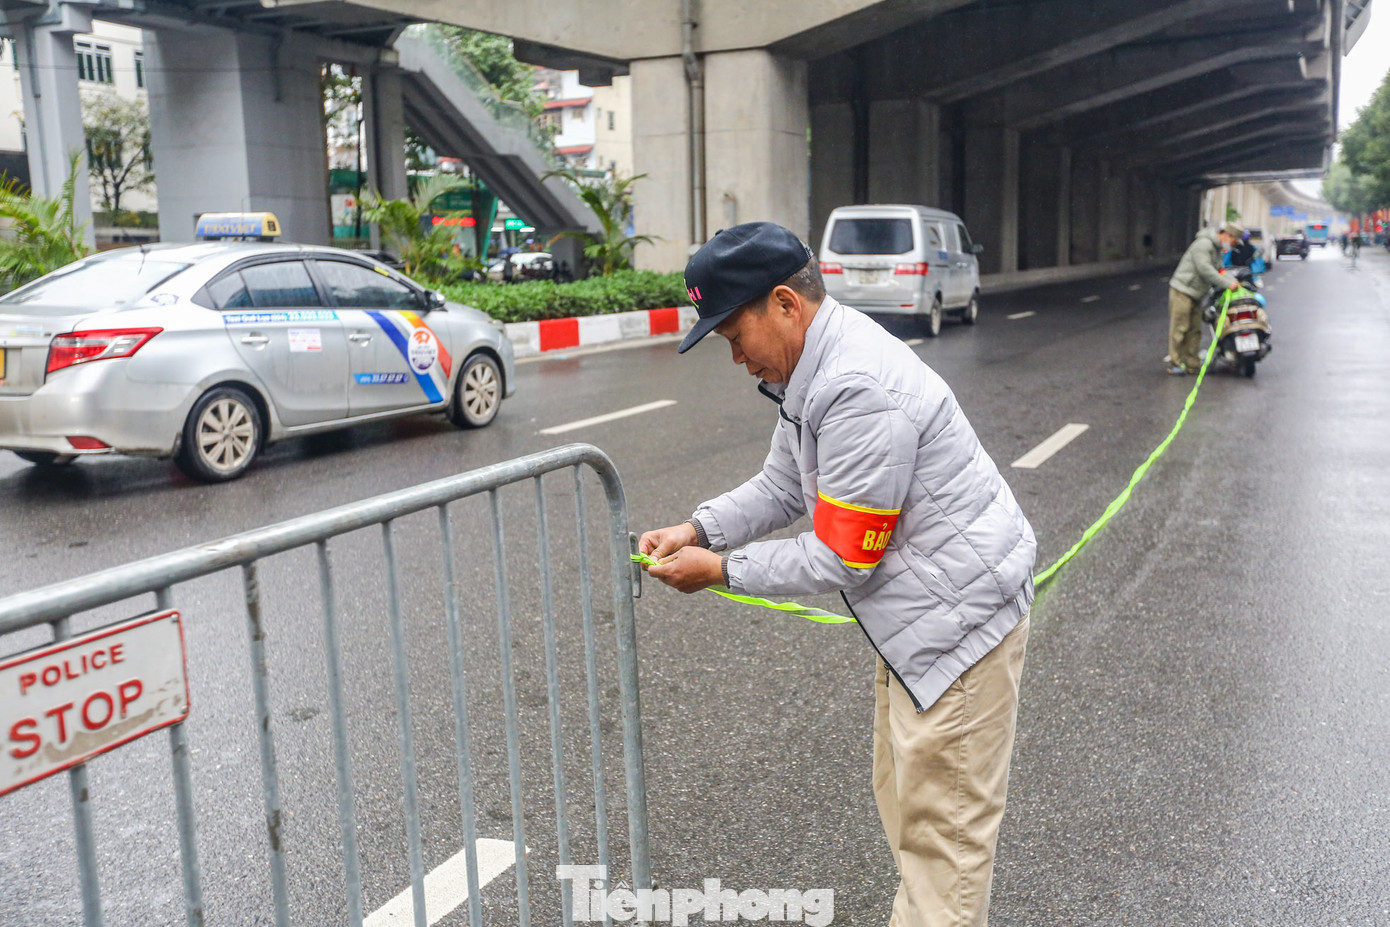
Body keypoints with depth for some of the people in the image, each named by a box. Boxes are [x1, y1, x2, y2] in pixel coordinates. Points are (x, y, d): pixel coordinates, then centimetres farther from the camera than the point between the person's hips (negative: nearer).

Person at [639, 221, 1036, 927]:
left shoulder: (860, 392, -28)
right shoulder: (811, 366, 4)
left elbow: (842, 559, -24)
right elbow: (782, 487, 13)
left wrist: (720, 570, -14)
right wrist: (698, 530, -2)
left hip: (960, 614, -10)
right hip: (914, 609, 10)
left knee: (941, 824, 2)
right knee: (904, 798, 22)